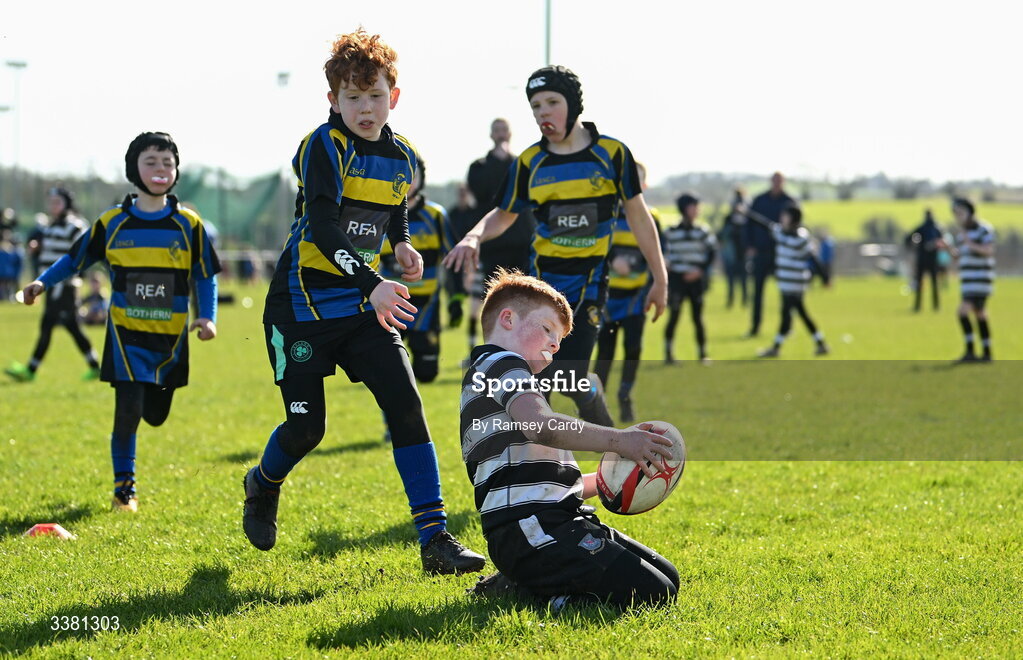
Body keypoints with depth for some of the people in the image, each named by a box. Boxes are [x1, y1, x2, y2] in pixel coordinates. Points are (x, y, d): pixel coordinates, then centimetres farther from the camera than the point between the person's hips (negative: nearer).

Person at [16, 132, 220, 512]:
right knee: (128, 410, -13)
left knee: (155, 415, 9)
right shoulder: (112, 223, -3)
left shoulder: (188, 226, -2)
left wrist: (208, 317, -12)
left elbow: (205, 277, 3)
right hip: (127, 334, -2)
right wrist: (42, 283, -8)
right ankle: (124, 486, 5)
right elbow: (75, 260, 7)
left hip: (170, 337, 2)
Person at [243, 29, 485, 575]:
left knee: (406, 403, -11)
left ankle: (434, 537, -11)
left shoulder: (403, 158, 5)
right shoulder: (324, 148, -15)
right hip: (303, 304, -5)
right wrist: (371, 284, -41)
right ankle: (263, 486, 35)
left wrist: (403, 249, 2)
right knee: (306, 426, -1)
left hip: (365, 307, 5)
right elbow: (322, 227, -28)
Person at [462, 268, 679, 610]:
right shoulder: (501, 363, 0)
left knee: (667, 576, 9)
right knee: (654, 593, -20)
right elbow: (540, 426, -23)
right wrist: (617, 440, -25)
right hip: (533, 527, -11)